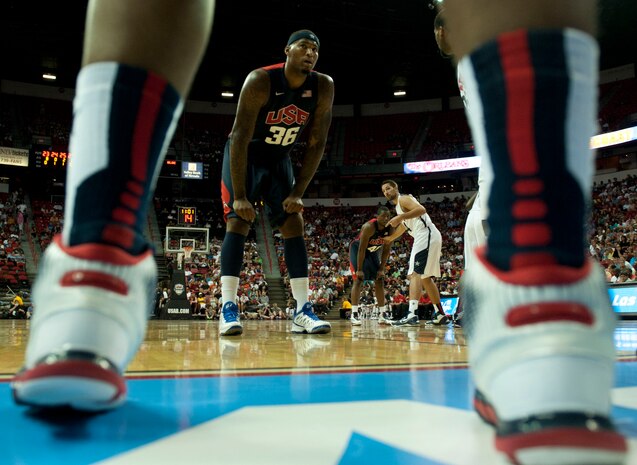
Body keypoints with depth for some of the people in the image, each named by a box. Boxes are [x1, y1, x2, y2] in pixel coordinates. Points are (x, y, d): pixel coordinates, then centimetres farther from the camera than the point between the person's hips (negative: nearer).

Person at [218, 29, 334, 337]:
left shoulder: (323, 87, -15)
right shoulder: (260, 80, -28)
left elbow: (316, 144, -10)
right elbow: (239, 138, -29)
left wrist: (298, 192, -14)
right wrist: (239, 196, -32)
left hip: (279, 159, 4)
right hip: (244, 156, -4)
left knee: (293, 225, -5)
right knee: (238, 221, -17)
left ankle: (302, 312, -4)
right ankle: (228, 309, -15)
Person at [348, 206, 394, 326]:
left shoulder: (390, 229, -17)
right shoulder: (369, 227, -34)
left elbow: (386, 250, -8)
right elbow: (361, 249, -31)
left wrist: (382, 269, -10)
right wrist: (359, 269, -30)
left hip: (373, 251, 7)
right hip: (357, 249, -6)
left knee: (379, 280, 3)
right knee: (358, 279, -18)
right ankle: (354, 314, -18)